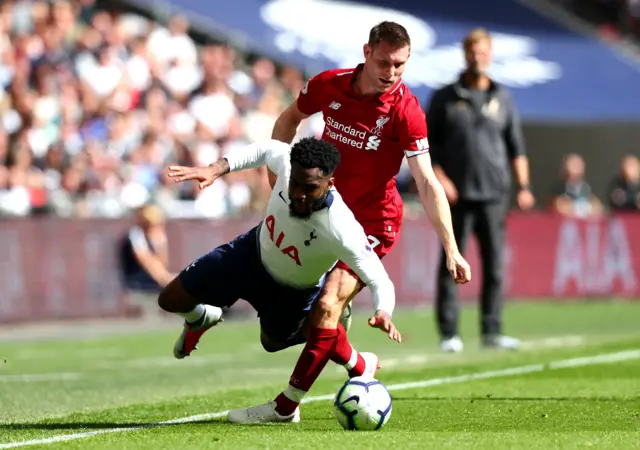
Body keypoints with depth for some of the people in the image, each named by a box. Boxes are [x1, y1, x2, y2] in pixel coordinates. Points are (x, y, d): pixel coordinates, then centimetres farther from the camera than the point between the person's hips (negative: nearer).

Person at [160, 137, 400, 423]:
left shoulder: (342, 231, -46)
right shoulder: (289, 163, -34)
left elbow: (379, 281, -38)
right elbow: (266, 150, -9)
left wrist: (383, 313, -59)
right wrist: (215, 170, -17)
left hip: (291, 292, -3)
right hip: (254, 252, 4)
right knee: (171, 300, 8)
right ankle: (201, 318, 46)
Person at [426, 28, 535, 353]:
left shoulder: (502, 99, 12)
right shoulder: (445, 98, 6)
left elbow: (516, 147, 13)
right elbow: (426, 143, 5)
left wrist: (524, 186, 4)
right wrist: (438, 177, -9)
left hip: (494, 194, 2)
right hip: (457, 195, -2)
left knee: (494, 265, 1)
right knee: (451, 265, -2)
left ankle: (492, 331, 6)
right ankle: (449, 333, 0)